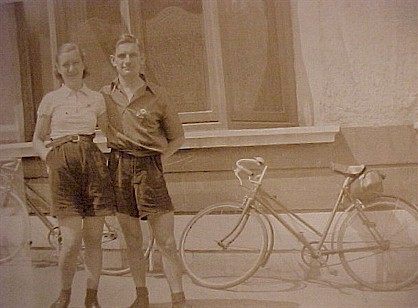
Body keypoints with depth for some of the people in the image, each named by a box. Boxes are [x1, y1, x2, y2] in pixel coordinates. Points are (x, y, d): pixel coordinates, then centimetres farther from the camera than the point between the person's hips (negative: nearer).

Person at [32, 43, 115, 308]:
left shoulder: (97, 99, 13)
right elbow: (38, 139, 14)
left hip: (94, 164, 2)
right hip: (63, 166, -2)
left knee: (93, 239, 4)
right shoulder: (51, 99, 9)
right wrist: (48, 156, -4)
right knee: (71, 241, -9)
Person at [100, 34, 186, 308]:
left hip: (150, 169, -2)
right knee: (132, 240, 9)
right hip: (119, 168, 2)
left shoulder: (157, 95, 1)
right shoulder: (105, 95, 7)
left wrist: (159, 158, -3)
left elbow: (177, 136, 9)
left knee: (167, 242, -4)